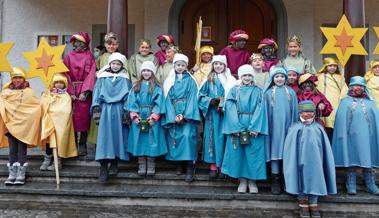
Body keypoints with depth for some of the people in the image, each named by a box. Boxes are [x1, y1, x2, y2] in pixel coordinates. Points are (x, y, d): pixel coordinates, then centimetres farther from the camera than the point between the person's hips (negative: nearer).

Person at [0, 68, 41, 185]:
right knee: (12, 150, 5)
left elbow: (37, 106, -2)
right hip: (10, 124, 2)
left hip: (24, 125, -2)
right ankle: (12, 174, 10)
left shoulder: (29, 92, 2)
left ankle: (21, 175, 2)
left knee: (22, 150, -2)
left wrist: (29, 118, -8)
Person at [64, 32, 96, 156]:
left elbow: (91, 74, -3)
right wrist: (70, 92, -8)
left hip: (85, 91, -1)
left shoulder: (89, 56, 6)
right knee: (72, 117, -1)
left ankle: (82, 145, 4)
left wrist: (85, 92, -13)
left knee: (84, 117, -2)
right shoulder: (69, 57, 10)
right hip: (71, 91, 1)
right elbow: (66, 75, 4)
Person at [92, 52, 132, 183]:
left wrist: (126, 112, -6)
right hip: (105, 110, 0)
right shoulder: (102, 78, 11)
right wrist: (96, 108, -5)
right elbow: (97, 93, 7)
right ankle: (103, 167, -8)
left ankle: (114, 164, 12)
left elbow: (128, 96, 3)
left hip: (119, 111, 0)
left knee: (118, 136, 2)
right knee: (104, 137, -7)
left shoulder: (125, 80, 9)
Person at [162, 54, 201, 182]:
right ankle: (179, 163, 12)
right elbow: (168, 100, 3)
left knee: (187, 135, -16)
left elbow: (192, 99, -3)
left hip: (187, 113, -3)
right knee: (174, 136, 0)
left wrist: (185, 116, -14)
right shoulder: (170, 81, 10)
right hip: (173, 114, 3)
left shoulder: (190, 81, 5)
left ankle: (190, 166, -14)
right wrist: (173, 116, -9)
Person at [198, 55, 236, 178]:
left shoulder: (230, 80, 6)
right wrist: (211, 101, -12)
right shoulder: (208, 80, 8)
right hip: (212, 114, 1)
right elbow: (201, 96, 6)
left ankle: (222, 165, 9)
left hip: (225, 113, -1)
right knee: (212, 137, 2)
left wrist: (224, 105, -13)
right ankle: (213, 165, 9)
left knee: (223, 137, 0)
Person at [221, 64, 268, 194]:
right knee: (238, 153, 1)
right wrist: (236, 128, -13)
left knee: (253, 153, 0)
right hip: (236, 127, 0)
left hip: (254, 127, 0)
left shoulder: (258, 91, 10)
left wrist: (254, 127, -14)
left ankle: (252, 181, 10)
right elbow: (230, 109, -1)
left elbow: (260, 110, -1)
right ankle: (242, 180, 12)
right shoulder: (234, 90, 9)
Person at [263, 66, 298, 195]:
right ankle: (275, 181, 7)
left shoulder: (291, 92, 9)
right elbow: (265, 112, 4)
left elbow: (295, 112, 9)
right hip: (274, 127, -1)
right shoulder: (268, 93, 6)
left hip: (288, 126, 1)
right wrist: (266, 127, -2)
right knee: (275, 151, 0)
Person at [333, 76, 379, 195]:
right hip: (351, 136, -2)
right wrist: (342, 135, -10)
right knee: (351, 159, 1)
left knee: (368, 159, 4)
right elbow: (341, 120, 1)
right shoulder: (346, 101, 9)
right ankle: (351, 185, 8)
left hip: (367, 136, 2)